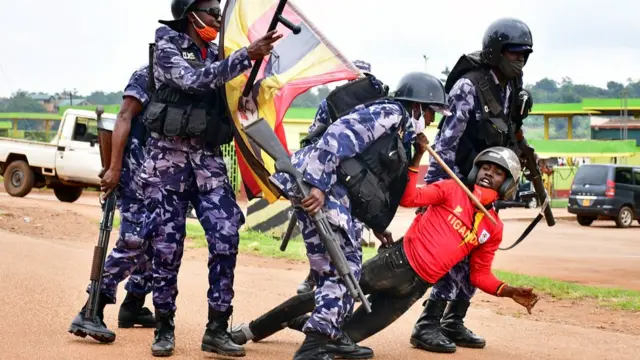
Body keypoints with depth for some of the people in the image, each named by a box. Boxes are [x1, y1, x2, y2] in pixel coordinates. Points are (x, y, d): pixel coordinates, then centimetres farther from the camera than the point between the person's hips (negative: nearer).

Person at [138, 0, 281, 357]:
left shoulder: (216, 56, 16)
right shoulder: (167, 46, -1)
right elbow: (193, 80, -18)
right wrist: (246, 56, -24)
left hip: (209, 158, 5)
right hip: (169, 156, -5)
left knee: (226, 240, -8)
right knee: (168, 245, -1)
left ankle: (217, 330, -1)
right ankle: (164, 328, 12)